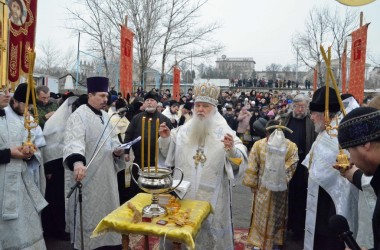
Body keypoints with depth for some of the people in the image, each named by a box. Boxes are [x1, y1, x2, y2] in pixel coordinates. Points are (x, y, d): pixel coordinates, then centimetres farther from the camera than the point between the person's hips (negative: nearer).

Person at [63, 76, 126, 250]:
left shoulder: (105, 115, 11)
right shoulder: (79, 115, -14)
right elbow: (74, 141, -30)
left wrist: (117, 149, -2)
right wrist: (77, 161, -48)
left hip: (107, 174, 8)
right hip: (88, 175, -7)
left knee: (108, 210, 17)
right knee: (89, 213, 4)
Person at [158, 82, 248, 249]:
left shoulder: (224, 131, -7)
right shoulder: (184, 130, 3)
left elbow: (239, 161, -14)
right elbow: (169, 153, 9)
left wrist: (232, 149, -34)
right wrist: (165, 138, -8)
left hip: (212, 195, -3)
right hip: (184, 192, 3)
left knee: (210, 231, 12)